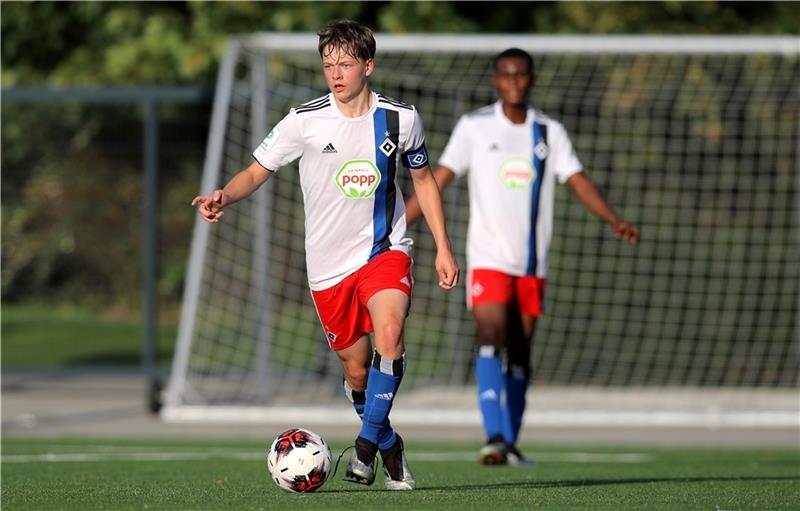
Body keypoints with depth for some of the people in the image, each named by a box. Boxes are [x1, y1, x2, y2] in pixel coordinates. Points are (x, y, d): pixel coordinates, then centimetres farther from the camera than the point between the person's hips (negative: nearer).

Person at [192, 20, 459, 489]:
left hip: (385, 250, -1)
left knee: (389, 332, -28)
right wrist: (224, 197, -22)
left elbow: (424, 180, 13)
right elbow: (256, 173, 1)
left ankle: (367, 445, -16)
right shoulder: (304, 121, -8)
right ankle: (388, 444, 34)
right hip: (329, 262, 1)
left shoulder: (401, 119, -3)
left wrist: (444, 249, 10)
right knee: (357, 369, 6)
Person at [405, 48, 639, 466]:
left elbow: (578, 182, 2)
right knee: (490, 338, -19)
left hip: (532, 262, 3)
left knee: (520, 353, 8)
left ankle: (510, 443, 16)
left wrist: (614, 220, -14)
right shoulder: (474, 127, 0)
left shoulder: (550, 132, 7)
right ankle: (493, 438, -28)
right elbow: (439, 178, -3)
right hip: (488, 257, -3)